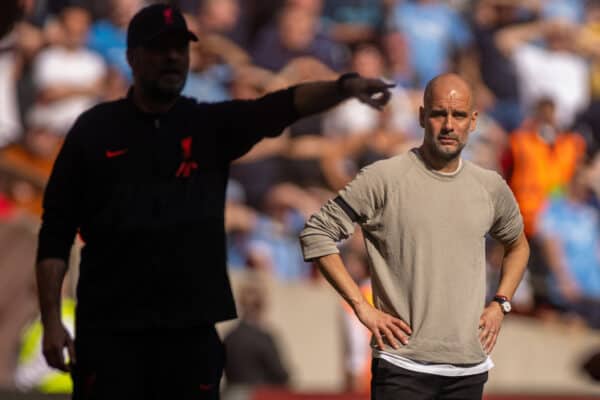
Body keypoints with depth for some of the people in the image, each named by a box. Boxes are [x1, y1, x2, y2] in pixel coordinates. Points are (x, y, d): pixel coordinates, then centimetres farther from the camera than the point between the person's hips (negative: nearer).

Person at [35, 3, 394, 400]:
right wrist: (52, 320, -6)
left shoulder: (212, 125, 6)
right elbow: (56, 232, 1)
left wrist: (343, 86, -31)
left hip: (192, 328, 2)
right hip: (110, 329, -2)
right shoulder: (95, 129, 2)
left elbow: (280, 107, -12)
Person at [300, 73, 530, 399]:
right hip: (402, 369, -4)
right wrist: (361, 307, -8)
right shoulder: (384, 179, -5)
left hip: (470, 370, 5)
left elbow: (517, 244, 29)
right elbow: (316, 233, -4)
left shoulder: (490, 187, 10)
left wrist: (500, 304, 14)